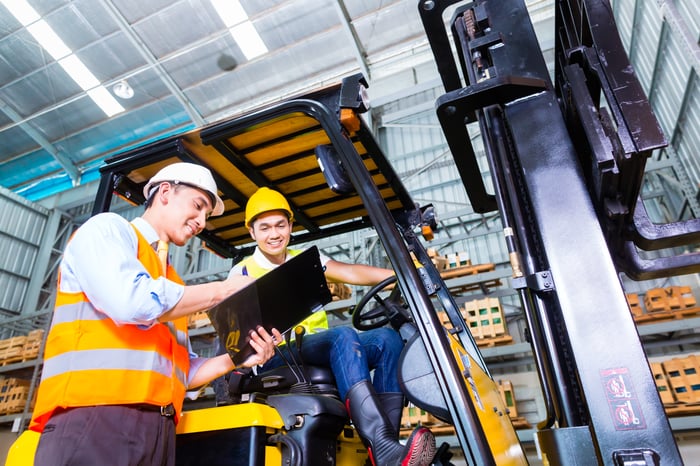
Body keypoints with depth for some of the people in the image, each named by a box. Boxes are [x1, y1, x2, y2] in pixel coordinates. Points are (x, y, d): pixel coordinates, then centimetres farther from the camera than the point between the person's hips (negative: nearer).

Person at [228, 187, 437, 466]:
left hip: (321, 348, 5)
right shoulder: (242, 273, 8)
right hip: (278, 356, -5)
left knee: (387, 338, -21)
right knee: (342, 335, -34)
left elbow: (350, 272, 1)